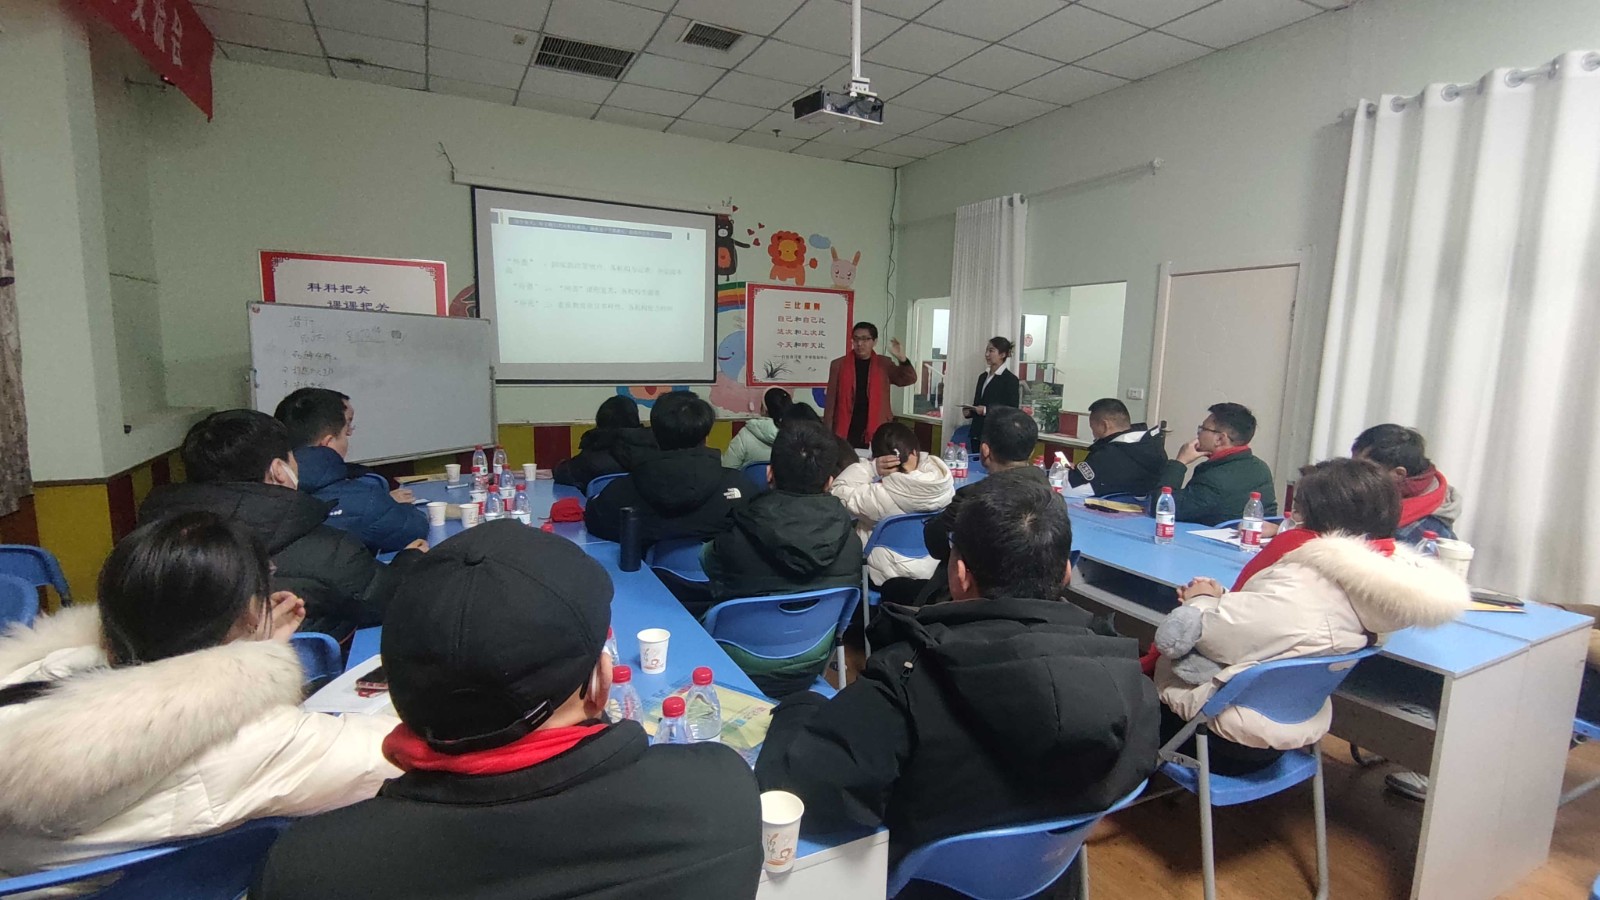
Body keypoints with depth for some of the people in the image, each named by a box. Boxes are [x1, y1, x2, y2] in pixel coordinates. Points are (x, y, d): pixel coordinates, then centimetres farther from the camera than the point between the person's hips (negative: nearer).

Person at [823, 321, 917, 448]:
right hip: (845, 435, 0)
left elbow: (910, 380, 0)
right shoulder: (838, 365, 3)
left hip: (876, 436, 1)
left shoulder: (884, 364, 6)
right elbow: (830, 402, 4)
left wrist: (902, 359, -18)